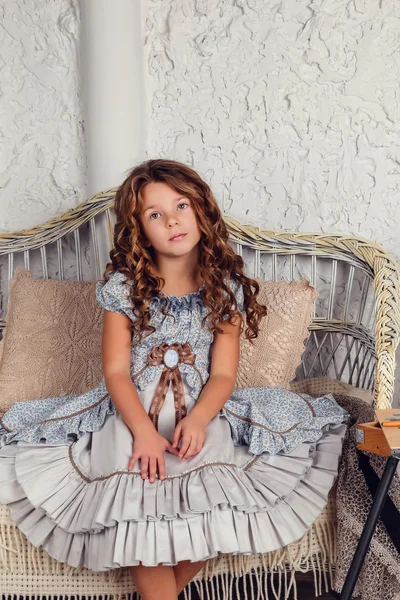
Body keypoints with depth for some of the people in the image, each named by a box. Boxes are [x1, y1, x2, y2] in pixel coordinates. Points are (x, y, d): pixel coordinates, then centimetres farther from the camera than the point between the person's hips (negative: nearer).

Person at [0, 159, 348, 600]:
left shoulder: (225, 287, 0)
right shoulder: (123, 285, -3)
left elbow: (223, 374, -3)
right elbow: (116, 371, -5)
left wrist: (197, 420, -22)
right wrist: (144, 431, -21)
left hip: (200, 413, 1)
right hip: (132, 412, -1)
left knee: (206, 516, -23)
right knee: (144, 517, -25)